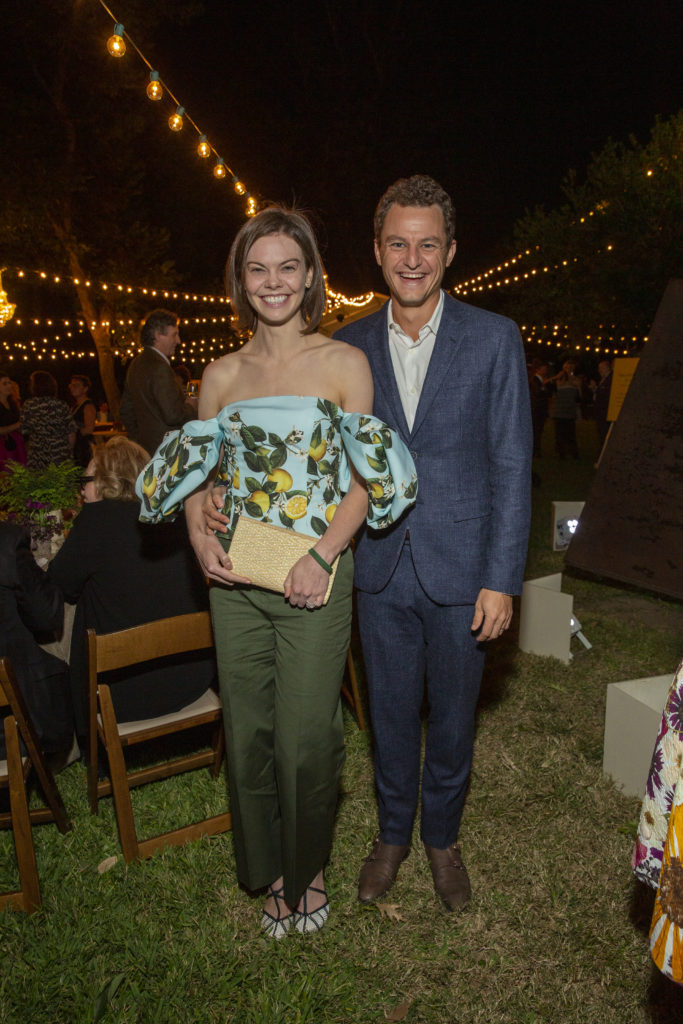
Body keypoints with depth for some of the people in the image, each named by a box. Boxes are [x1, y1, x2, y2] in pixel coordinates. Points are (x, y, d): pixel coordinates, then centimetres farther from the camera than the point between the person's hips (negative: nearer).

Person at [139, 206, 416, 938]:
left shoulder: (344, 364, -1)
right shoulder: (221, 375, 7)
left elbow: (367, 480, -4)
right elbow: (193, 473, 12)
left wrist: (322, 555, -16)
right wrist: (200, 537, -7)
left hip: (314, 581, -3)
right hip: (235, 580, 3)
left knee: (306, 739, 6)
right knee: (247, 734, 13)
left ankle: (308, 869, 36)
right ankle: (270, 871, 39)